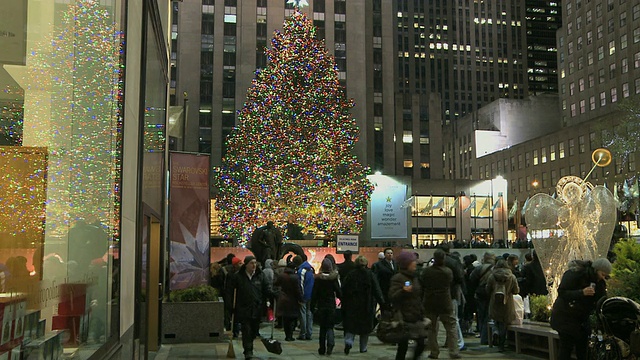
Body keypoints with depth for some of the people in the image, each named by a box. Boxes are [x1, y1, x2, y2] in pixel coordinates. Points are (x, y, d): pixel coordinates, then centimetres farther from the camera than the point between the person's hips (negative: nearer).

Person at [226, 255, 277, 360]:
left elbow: (267, 287, 10)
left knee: (254, 330, 13)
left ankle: (249, 348, 34)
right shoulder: (237, 277, -3)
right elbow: (231, 290, 4)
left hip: (257, 309, 3)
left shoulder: (260, 276, 5)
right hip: (244, 309, -3)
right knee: (247, 330, -8)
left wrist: (272, 293, -11)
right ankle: (248, 351, -2)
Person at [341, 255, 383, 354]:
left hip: (352, 305, 0)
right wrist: (381, 302, -2)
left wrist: (344, 303, 8)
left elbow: (344, 290, -1)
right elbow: (376, 290, -6)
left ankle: (348, 341, -19)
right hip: (366, 305, 0)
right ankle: (363, 347, 18)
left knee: (351, 324, 5)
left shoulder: (351, 275, -2)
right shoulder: (370, 275, -4)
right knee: (365, 326, 12)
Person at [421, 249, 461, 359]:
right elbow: (451, 284, 6)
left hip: (429, 304, 1)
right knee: (451, 327, 6)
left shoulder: (426, 271, -8)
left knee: (431, 328, 11)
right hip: (445, 304, -1)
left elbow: (421, 286, 3)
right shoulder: (448, 272, -10)